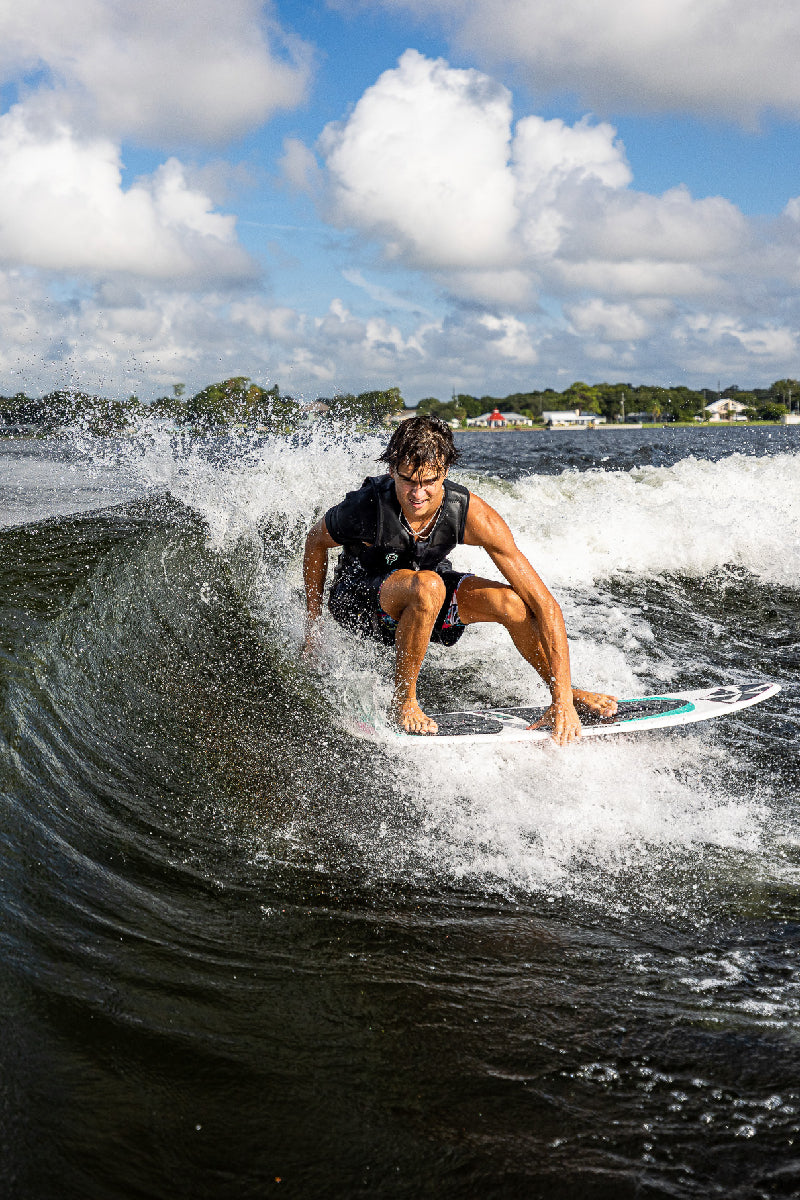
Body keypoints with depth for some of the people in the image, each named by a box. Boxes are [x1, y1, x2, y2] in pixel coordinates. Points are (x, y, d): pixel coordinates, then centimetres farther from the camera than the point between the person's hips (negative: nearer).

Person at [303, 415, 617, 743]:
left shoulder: (470, 514, -30)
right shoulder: (364, 509, -33)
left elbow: (543, 602, -29)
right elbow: (316, 542, -7)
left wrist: (563, 699, -33)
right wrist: (313, 625, -2)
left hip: (424, 592, 3)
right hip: (357, 594, -3)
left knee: (512, 601, -21)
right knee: (427, 586, -37)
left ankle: (567, 691, 7)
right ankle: (403, 701, -17)